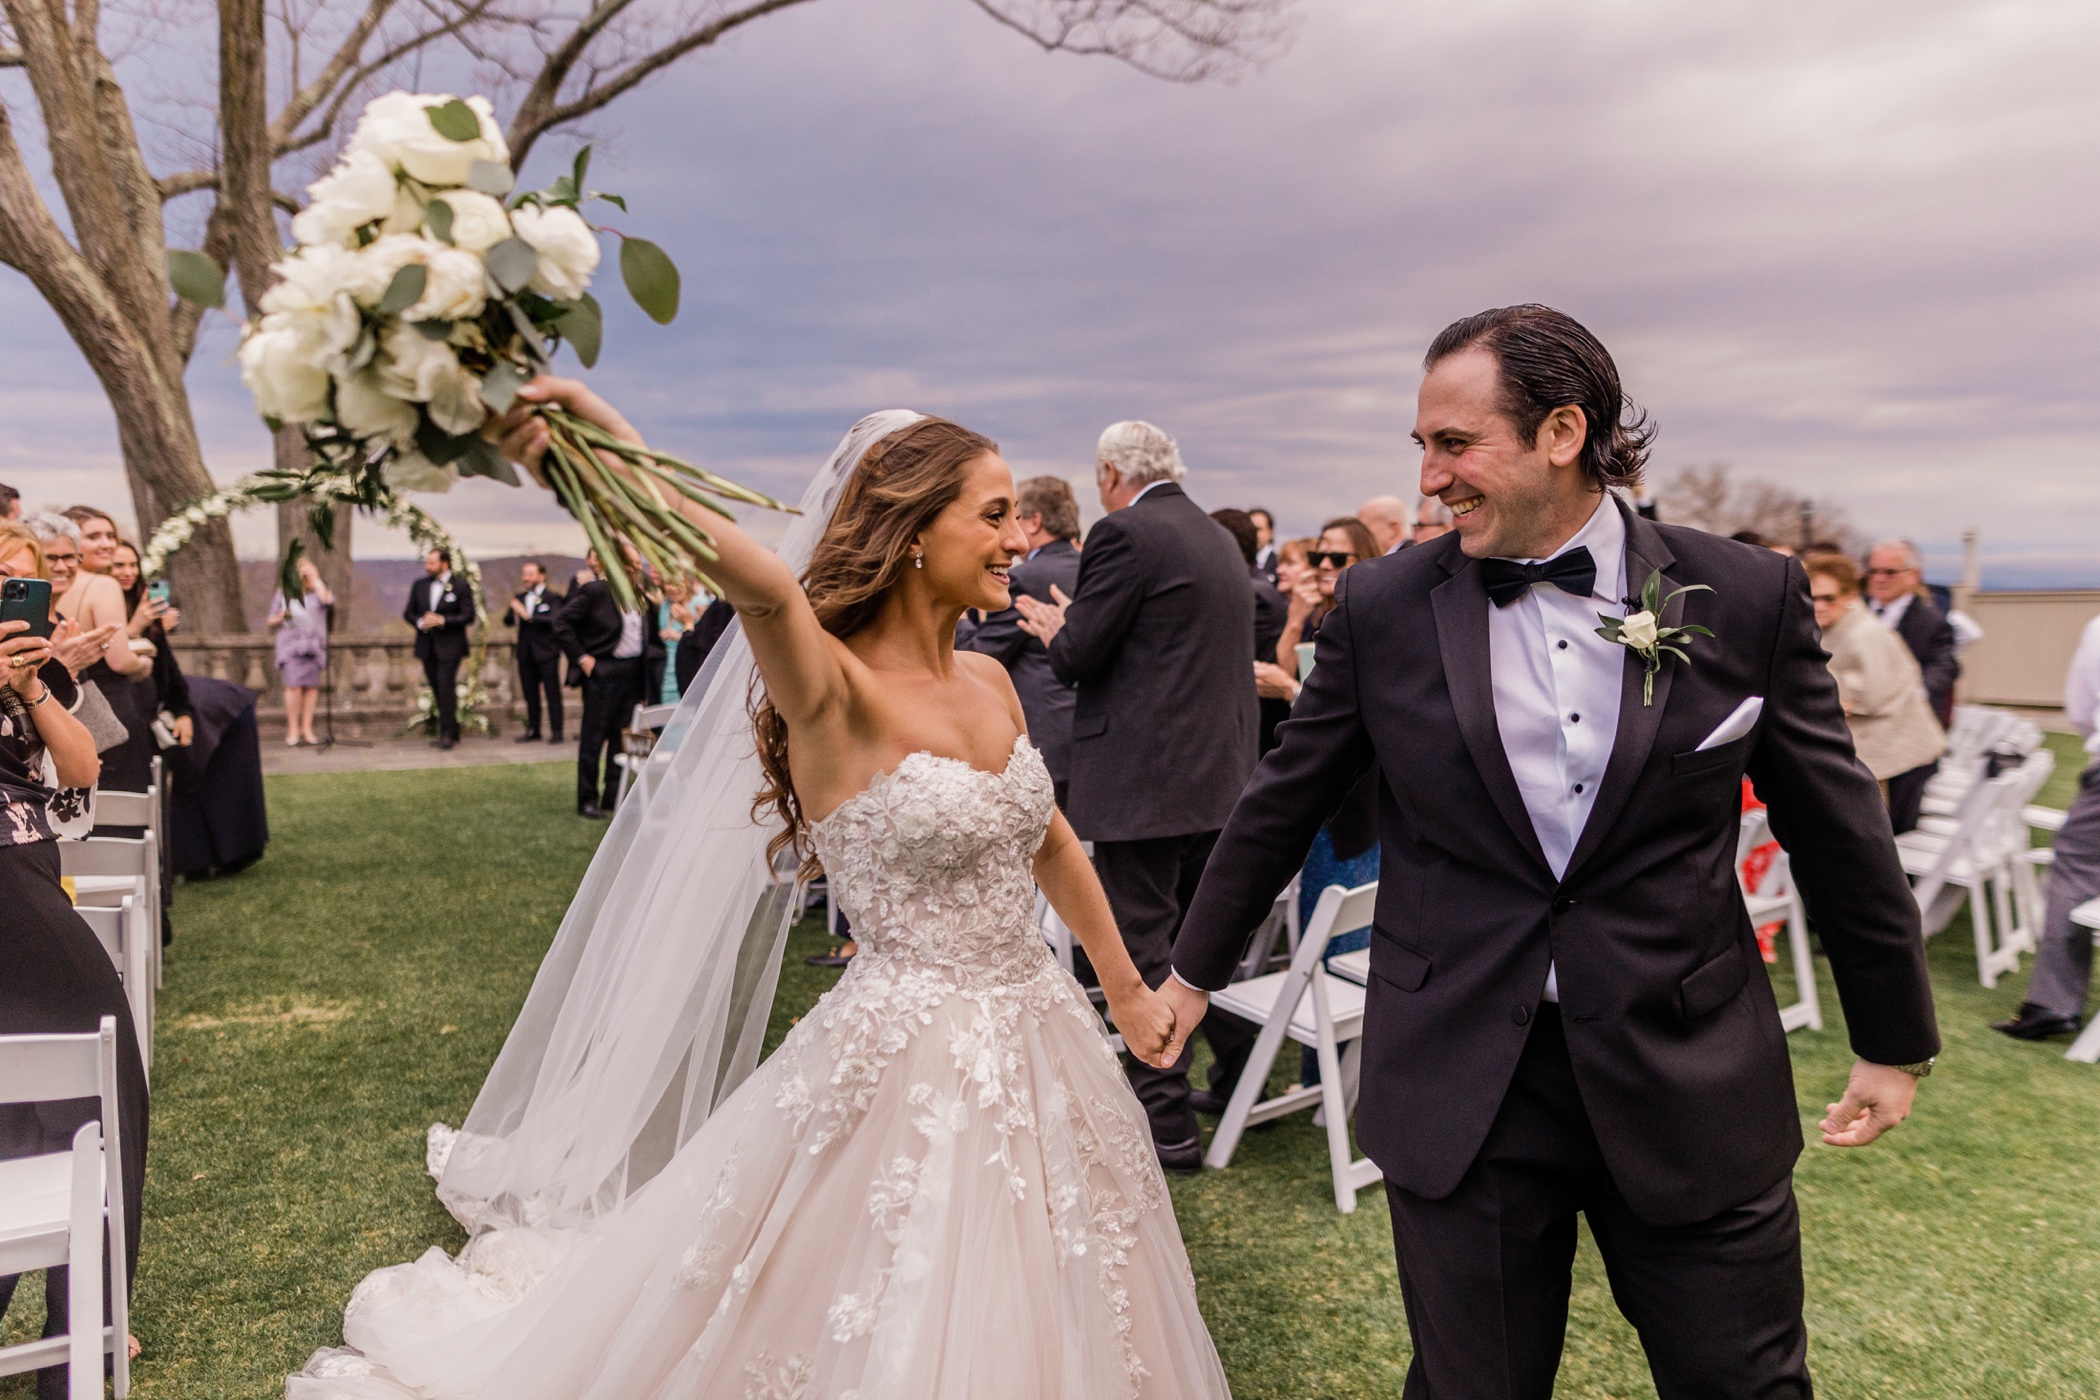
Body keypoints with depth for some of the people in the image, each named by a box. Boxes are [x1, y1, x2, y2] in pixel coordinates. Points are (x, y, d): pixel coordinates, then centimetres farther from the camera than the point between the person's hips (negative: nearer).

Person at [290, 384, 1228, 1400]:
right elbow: (761, 582, -40)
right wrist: (607, 439, -56)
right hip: (909, 1065, -7)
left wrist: (1128, 990, 22)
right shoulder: (832, 691, -18)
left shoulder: (988, 682, 3)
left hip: (1039, 1041, 7)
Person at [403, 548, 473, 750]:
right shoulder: (419, 585, 11)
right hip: (427, 646, 5)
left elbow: (468, 616, -8)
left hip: (449, 646, -5)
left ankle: (447, 733, -9)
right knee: (437, 689, 9)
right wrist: (420, 622, -9)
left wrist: (442, 620, -18)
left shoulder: (460, 588, -3)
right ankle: (452, 730, 19)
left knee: (445, 686, -13)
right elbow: (408, 612, 12)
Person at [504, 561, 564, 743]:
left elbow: (553, 620, -18)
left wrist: (528, 616, -22)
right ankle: (532, 730, 16)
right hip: (526, 652, 5)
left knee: (552, 692, -3)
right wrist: (513, 613, -15)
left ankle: (556, 731, 1)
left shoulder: (552, 598, -3)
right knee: (530, 694, 9)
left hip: (546, 652, -5)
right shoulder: (519, 597, 14)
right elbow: (507, 621, 7)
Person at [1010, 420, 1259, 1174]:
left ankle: (1166, 1121, 7)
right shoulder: (1220, 539, 14)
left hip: (1143, 782, -9)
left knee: (1141, 951, 0)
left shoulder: (1125, 533, -13)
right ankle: (1239, 1082, 32)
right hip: (1221, 772, 9)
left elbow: (1076, 656, -14)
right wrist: (1078, 625, 26)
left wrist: (1054, 627, 8)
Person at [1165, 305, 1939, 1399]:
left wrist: (1893, 1039, 13)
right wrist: (1195, 970, 14)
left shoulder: (1747, 596, -4)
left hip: (1692, 1080, 1)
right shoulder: (1383, 607, -5)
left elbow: (1836, 831, 5)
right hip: (1458, 1087, 0)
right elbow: (1282, 802, 5)